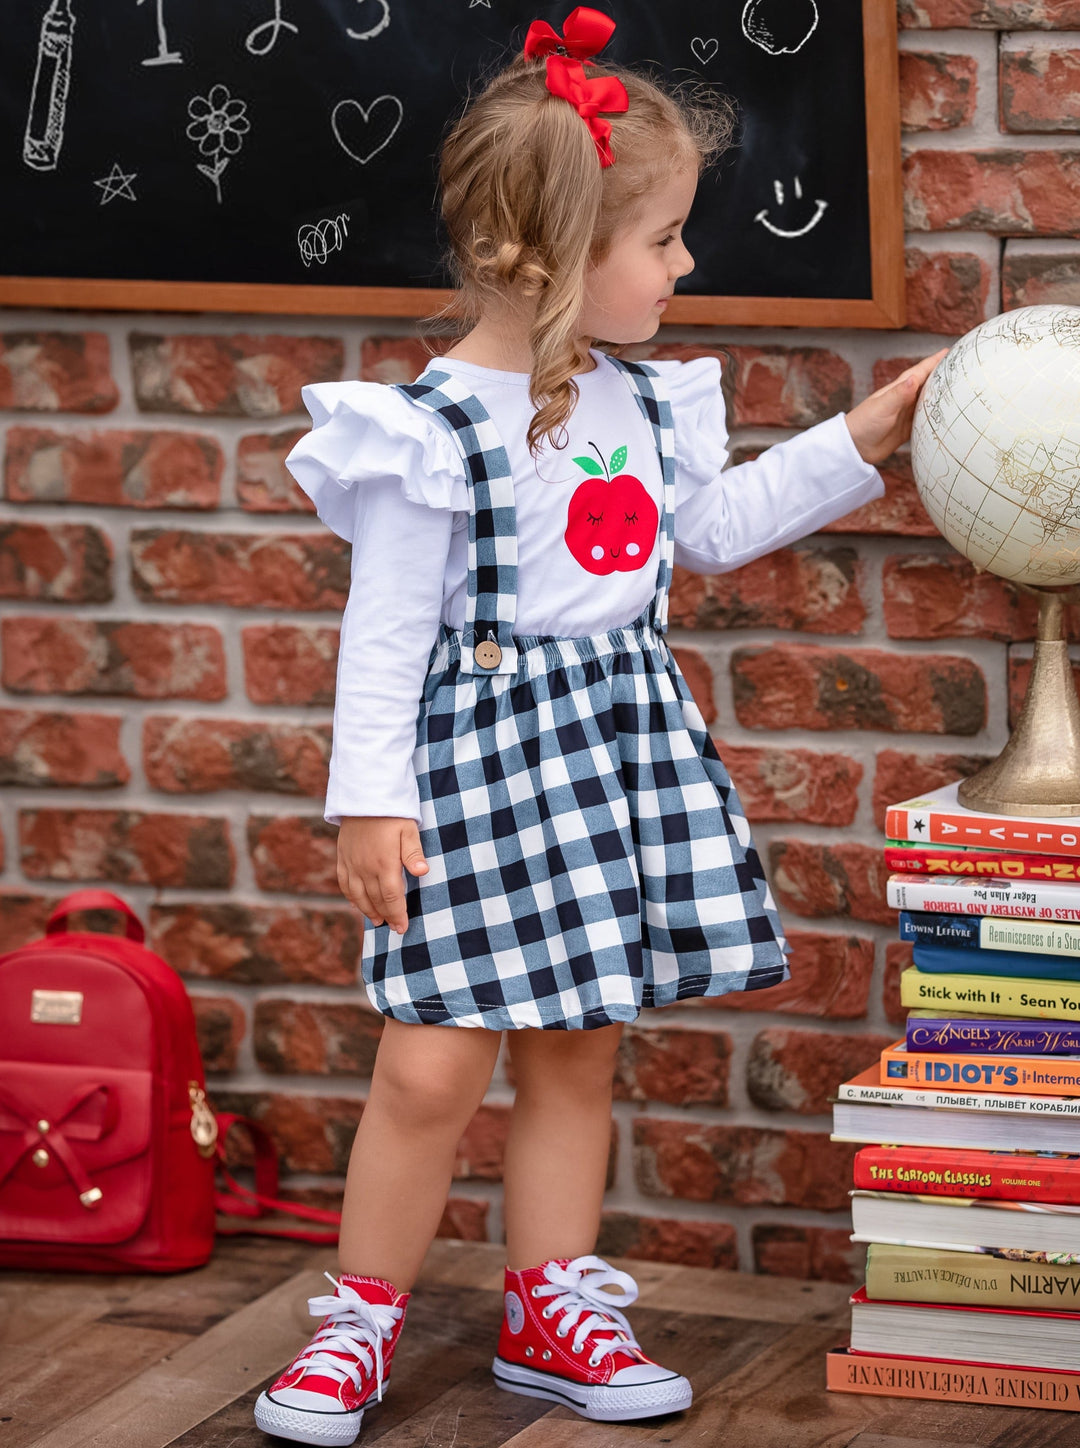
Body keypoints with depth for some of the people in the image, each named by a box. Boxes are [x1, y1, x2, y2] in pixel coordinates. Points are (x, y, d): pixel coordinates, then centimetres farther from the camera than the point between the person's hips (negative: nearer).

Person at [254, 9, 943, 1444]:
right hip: (483, 751, -6)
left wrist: (859, 440, 19)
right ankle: (363, 1319, 9)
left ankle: (552, 1310, 23)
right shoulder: (434, 431, -15)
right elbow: (386, 628, -12)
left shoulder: (641, 401, 7)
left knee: (576, 1054, 12)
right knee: (432, 1065, -7)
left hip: (626, 745, 7)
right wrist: (369, 800, -14)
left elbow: (713, 522, 23)